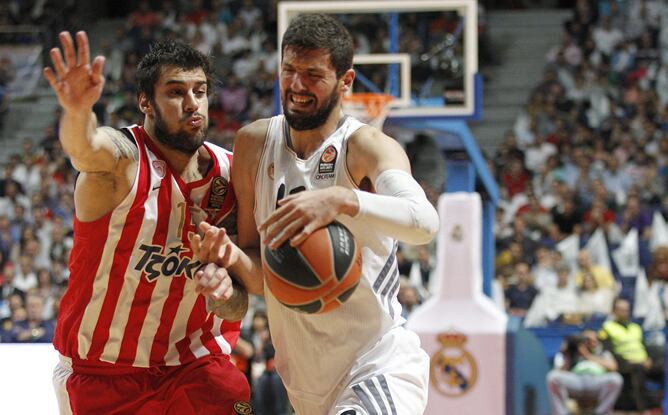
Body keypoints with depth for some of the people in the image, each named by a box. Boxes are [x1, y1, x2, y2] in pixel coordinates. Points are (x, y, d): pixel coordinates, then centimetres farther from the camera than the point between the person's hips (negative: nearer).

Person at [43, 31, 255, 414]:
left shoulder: (229, 173, -4)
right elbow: (85, 148, -43)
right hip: (101, 373, -3)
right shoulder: (122, 157, -17)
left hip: (194, 362, 4)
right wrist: (78, 110, -66)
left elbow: (236, 310, -2)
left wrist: (225, 293, -26)